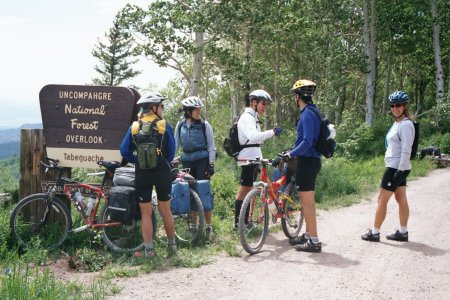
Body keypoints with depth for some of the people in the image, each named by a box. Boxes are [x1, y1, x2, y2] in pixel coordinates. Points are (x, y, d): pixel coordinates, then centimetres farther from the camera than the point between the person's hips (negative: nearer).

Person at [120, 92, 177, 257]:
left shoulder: (134, 127, 2)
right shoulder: (164, 125, -5)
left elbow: (124, 151, 3)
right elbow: (171, 151, 1)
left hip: (142, 174, 1)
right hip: (162, 172, -1)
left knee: (146, 214, 7)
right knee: (165, 210, 11)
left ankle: (148, 250, 7)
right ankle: (172, 246, 21)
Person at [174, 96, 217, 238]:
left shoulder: (204, 125, -3)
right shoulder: (180, 125, 5)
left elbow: (211, 146, -1)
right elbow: (175, 144, 14)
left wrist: (211, 164, -7)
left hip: (202, 161, -3)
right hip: (187, 161, 3)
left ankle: (208, 225, 3)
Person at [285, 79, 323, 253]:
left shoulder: (308, 114, -17)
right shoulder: (313, 111, 14)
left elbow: (307, 141, -26)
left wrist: (290, 154, -21)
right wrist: (293, 151, 23)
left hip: (307, 161, -10)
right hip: (311, 160, 10)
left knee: (307, 202, -5)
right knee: (307, 201, 18)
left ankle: (314, 241, -2)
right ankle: (308, 235, 27)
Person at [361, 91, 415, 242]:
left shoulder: (405, 124, -17)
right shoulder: (397, 123, 13)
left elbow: (406, 150, -22)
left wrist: (400, 171, -23)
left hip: (397, 168, -9)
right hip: (396, 167, 9)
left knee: (382, 199, -3)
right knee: (401, 199, 11)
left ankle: (374, 233, 5)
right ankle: (403, 232, 17)